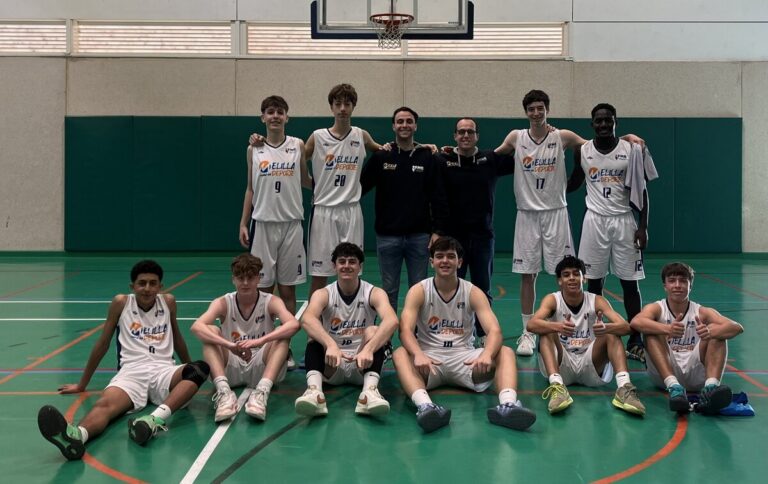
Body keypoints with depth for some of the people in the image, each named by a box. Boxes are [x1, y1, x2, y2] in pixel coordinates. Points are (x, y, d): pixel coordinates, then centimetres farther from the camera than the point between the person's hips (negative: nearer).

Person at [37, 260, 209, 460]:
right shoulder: (121, 303, 8)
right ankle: (77, 435, -71)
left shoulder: (168, 302, 13)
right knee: (105, 404, -36)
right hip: (131, 372, -1)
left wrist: (189, 369, 39)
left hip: (164, 371, 1)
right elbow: (103, 343, 15)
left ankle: (156, 418, -56)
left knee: (200, 368, -33)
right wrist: (82, 384, 20)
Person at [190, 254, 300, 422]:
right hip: (231, 371, 1)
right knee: (210, 332, -22)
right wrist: (229, 345, -41)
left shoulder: (271, 302, -5)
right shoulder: (223, 303, -4)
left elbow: (294, 324, -27)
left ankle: (262, 391, -43)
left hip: (261, 370, 0)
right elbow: (196, 327, -24)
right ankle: (224, 391, -39)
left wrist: (259, 341, -41)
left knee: (282, 335, -25)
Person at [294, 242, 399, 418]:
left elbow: (392, 321, -27)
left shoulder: (374, 293, -5)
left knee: (373, 331, -25)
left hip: (363, 365, 0)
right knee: (315, 334, -24)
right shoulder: (323, 294, -3)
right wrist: (330, 344, -46)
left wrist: (368, 349, -45)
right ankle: (314, 390, -47)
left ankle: (370, 390, -46)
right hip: (331, 366, 1)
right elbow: (306, 319, -27)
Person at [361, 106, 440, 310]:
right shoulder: (380, 156, 2)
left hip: (419, 235, 0)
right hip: (388, 235, 0)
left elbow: (436, 197, 1)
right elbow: (359, 187, 4)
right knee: (389, 290, 7)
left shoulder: (427, 157, 2)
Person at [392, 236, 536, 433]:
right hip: (429, 358, -1)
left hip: (464, 357, 1)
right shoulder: (419, 291, -2)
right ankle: (425, 405, -58)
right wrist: (418, 355, -39)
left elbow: (494, 330, -13)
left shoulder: (473, 293, 0)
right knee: (400, 354, -32)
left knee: (506, 352, -23)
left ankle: (508, 405, -50)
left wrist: (486, 354, -37)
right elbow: (405, 329, -16)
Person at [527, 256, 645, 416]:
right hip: (561, 366, -1)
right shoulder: (553, 300, -4)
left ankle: (624, 388, -40)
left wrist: (606, 328, -40)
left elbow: (625, 327, -16)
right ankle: (557, 386, -45)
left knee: (611, 333, -20)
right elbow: (531, 324, -24)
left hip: (590, 366, 1)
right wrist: (558, 327, -45)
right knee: (547, 331, -24)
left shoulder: (596, 301, -1)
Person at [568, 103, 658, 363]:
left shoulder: (631, 150, -3)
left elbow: (641, 190, 0)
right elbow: (574, 183, 20)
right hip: (595, 221, 1)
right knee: (594, 282, 5)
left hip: (623, 221, -1)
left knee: (630, 283, 0)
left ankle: (635, 341, 7)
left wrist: (643, 227, -6)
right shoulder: (582, 151, 3)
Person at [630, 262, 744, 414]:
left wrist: (710, 332, -33)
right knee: (652, 330, -20)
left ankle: (711, 387, -39)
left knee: (716, 330, -15)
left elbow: (737, 327, -10)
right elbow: (635, 322, -20)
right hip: (664, 373, -1)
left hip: (696, 375, 1)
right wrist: (667, 329, -39)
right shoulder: (656, 308, 5)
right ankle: (673, 387, -40)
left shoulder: (702, 312, 8)